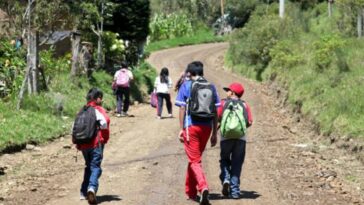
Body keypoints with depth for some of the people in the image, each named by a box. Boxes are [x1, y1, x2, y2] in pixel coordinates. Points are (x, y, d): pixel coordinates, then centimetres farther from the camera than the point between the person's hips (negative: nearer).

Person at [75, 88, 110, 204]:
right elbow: (105, 124, -16)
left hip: (83, 144, 6)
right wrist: (105, 140, -2)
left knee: (88, 167, 21)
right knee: (95, 167, -6)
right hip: (96, 144, -6)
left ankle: (84, 192, 19)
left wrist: (78, 143, 16)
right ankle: (92, 187, -30)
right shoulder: (99, 110, -4)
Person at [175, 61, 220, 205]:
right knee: (195, 158, 19)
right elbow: (215, 112, 6)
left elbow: (182, 109, -5)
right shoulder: (211, 87, 7)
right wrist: (214, 133, 9)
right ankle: (191, 191, 28)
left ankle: (203, 187, -26)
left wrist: (181, 129, 0)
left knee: (194, 160, -2)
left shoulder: (186, 86, -1)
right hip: (206, 127, 4)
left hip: (191, 127, -4)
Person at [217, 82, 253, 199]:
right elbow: (249, 122, 0)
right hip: (241, 137, 1)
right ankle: (234, 191, 2)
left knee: (224, 160, 17)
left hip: (226, 137, -1)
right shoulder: (244, 105, 10)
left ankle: (225, 179, -8)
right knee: (236, 164, 6)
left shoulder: (223, 103, 6)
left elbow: (216, 118, -5)